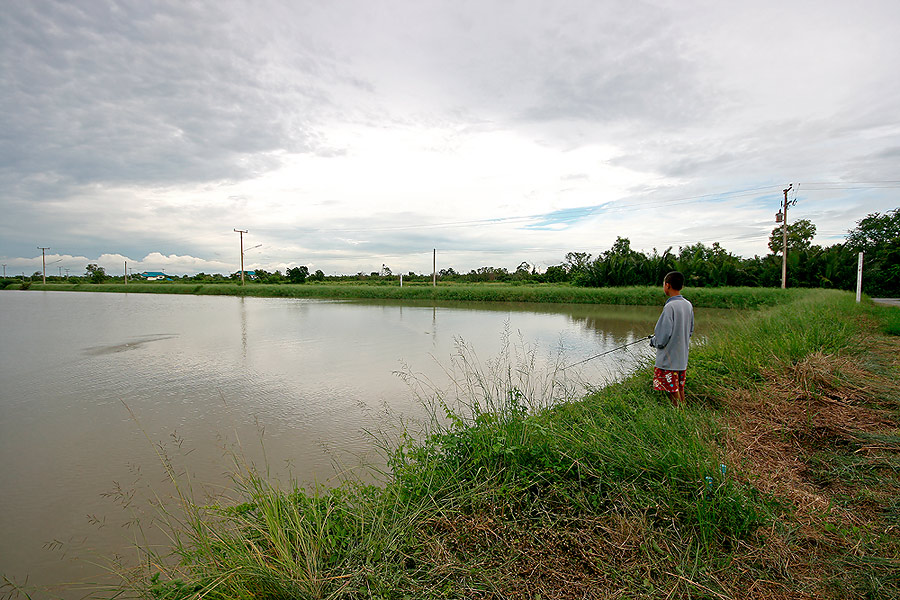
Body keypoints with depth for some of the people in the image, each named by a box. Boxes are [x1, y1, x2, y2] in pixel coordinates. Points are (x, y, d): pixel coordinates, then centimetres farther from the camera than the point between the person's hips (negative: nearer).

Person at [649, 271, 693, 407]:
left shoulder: (670, 306, -20)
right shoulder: (688, 305, 4)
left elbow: (663, 337, -20)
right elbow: (690, 330, 15)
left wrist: (653, 341, -1)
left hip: (668, 358, -8)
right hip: (683, 356, 8)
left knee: (672, 391, 2)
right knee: (680, 388, 18)